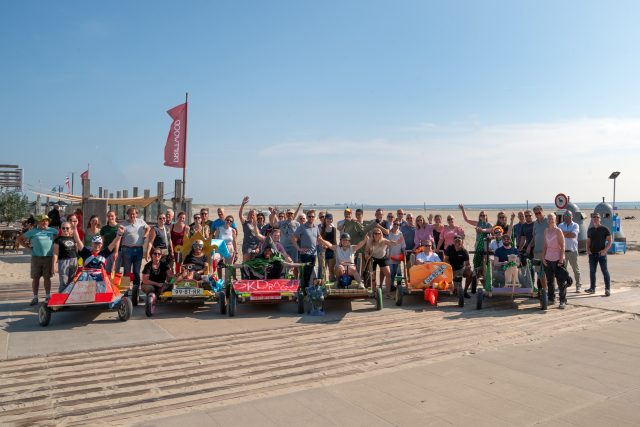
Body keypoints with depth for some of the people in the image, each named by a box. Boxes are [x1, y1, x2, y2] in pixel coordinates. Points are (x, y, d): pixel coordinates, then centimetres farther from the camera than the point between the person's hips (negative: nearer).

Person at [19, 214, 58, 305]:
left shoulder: (52, 231, 5)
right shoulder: (33, 231, 4)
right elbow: (20, 238, 13)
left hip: (48, 257, 0)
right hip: (36, 257, 0)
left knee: (47, 278, 6)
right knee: (35, 278, 5)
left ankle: (48, 297, 14)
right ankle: (35, 298, 14)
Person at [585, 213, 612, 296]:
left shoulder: (605, 229, 0)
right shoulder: (590, 230, 12)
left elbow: (609, 241, -3)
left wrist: (605, 250, -16)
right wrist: (587, 249, -2)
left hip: (601, 253, -4)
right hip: (592, 253, 4)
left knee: (605, 271, -5)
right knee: (592, 271, 7)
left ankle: (607, 289, -2)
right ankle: (592, 288, 14)